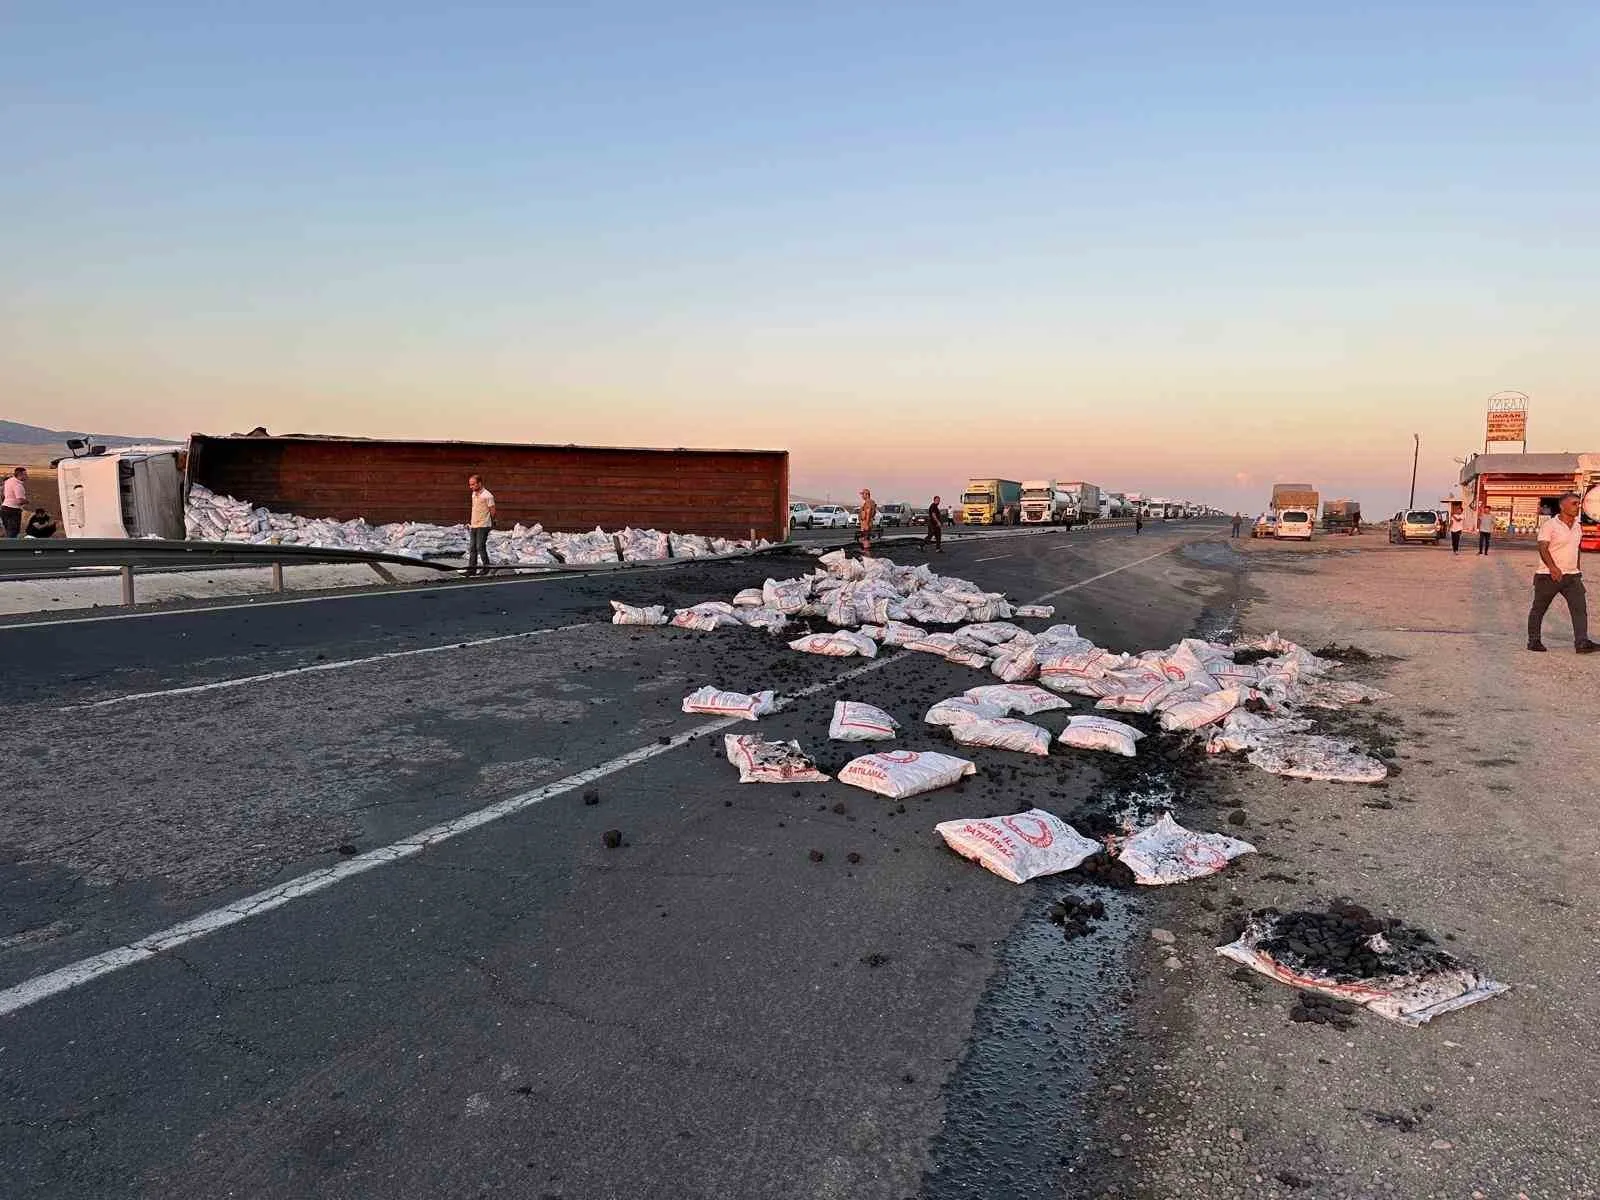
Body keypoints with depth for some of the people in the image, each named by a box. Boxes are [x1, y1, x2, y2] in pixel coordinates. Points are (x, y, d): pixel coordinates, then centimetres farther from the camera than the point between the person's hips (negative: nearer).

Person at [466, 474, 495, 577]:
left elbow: (492, 511, -5)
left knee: (480, 547, -8)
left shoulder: (487, 495, -12)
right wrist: (470, 522, 19)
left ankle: (486, 567, 7)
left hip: (483, 526, -8)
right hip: (473, 525, 8)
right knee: (472, 548, 7)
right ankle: (472, 569, 11)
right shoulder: (474, 494, 12)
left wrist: (492, 523, 2)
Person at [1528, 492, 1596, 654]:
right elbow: (1543, 548, -21)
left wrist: (1578, 567, 21)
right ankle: (1534, 641, 18)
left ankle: (1582, 642, -10)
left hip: (1572, 575, 6)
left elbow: (1578, 547, 25)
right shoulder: (1550, 525, -11)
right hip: (1549, 576, -6)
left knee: (1580, 607, -8)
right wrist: (1553, 568, -34)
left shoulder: (1578, 525, 11)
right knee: (1539, 609, 6)